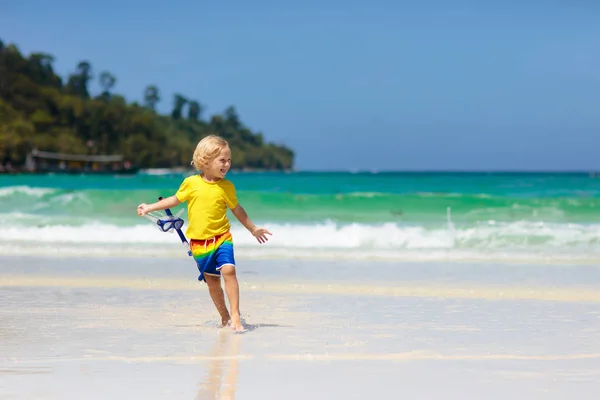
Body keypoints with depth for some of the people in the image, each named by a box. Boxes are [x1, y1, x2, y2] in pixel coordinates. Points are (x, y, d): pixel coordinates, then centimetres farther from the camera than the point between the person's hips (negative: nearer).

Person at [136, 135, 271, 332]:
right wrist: (149, 208, 12)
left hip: (221, 238, -1)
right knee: (212, 280, 8)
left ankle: (235, 316, -19)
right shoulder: (191, 183, -4)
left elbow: (237, 210, 13)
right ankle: (224, 316, 23)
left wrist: (253, 229, 18)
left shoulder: (227, 186, -1)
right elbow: (175, 200, 12)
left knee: (228, 270, -20)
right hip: (199, 242, 1)